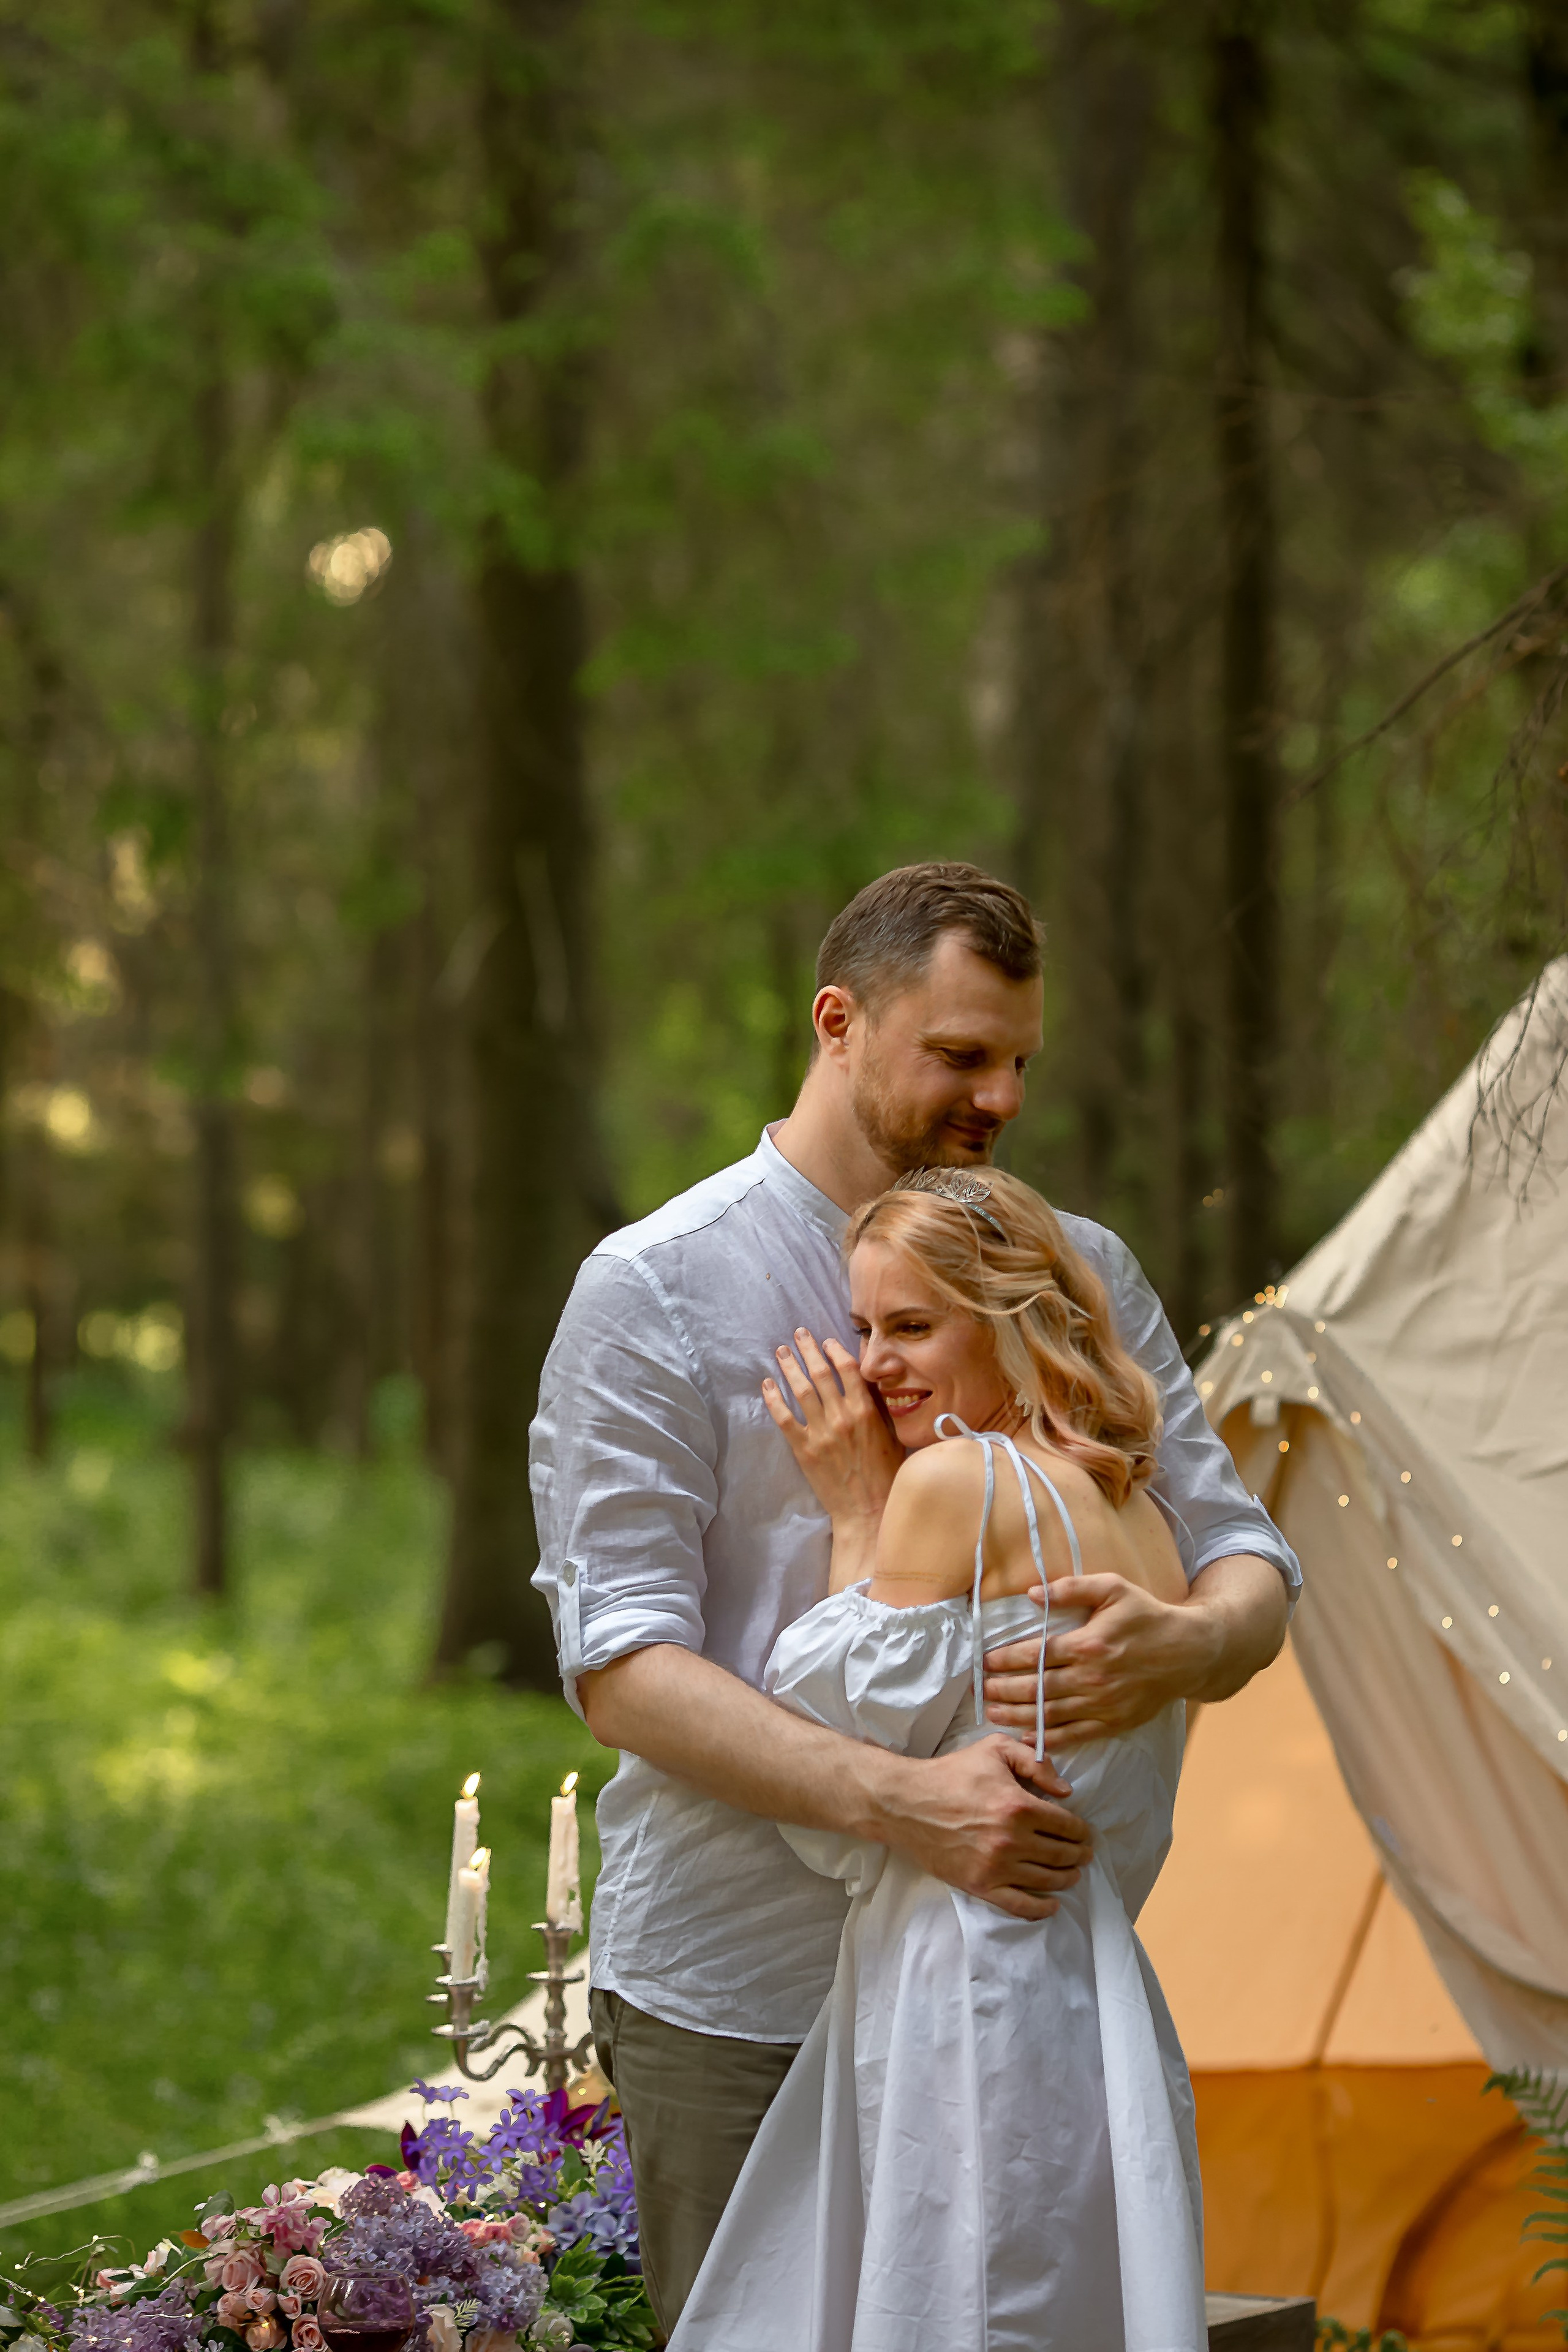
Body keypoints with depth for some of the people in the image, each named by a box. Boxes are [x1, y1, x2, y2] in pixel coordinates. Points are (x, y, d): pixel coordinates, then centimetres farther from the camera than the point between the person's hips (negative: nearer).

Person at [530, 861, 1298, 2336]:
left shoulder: (1080, 1276, 9)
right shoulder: (655, 1291, -5)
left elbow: (1244, 1559, 7)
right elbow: (621, 1666, -12)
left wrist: (1182, 1645, -20)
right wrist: (900, 1801, -26)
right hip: (739, 1992, -4)